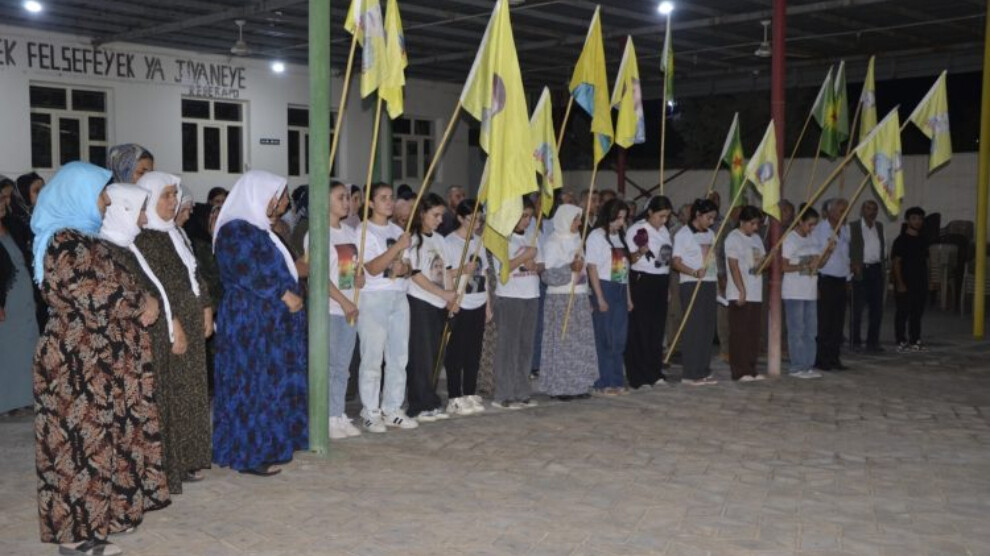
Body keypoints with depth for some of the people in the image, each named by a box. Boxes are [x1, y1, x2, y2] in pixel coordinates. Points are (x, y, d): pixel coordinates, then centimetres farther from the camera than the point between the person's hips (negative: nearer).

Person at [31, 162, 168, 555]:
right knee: (81, 441, -3)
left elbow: (112, 284, 20)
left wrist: (139, 303, 2)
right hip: (78, 362, -10)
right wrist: (142, 304, -10)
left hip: (97, 359, 10)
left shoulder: (84, 239, 15)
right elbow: (95, 295, -22)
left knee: (99, 439, 13)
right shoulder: (64, 242, -15)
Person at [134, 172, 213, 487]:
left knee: (190, 395, 13)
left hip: (191, 324, 9)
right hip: (167, 329, -9)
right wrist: (173, 324, -23)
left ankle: (186, 461, 22)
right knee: (168, 396, -5)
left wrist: (206, 310, 13)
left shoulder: (174, 233, 15)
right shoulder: (144, 238, -13)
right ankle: (165, 469, 2)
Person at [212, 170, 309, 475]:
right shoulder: (236, 230, -14)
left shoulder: (258, 229, 17)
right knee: (253, 384, -5)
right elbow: (248, 273, -21)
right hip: (250, 320, -10)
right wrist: (285, 295, -16)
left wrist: (292, 294, 7)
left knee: (270, 381, 12)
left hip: (269, 319, 10)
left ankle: (266, 446, 18)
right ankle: (250, 454, 1)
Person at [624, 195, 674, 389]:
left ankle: (655, 373, 17)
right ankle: (639, 377, 0)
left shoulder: (664, 231, 14)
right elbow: (628, 259, -10)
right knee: (640, 330, -5)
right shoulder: (636, 230, -8)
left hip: (661, 282, 7)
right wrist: (640, 252, -30)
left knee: (657, 329, 9)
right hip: (642, 281, -7)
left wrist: (668, 286, 23)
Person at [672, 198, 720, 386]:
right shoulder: (683, 234, -5)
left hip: (709, 284, 7)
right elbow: (676, 262, -10)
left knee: (708, 328, 5)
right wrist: (694, 272, -26)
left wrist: (717, 282, 14)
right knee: (693, 328, -7)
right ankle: (691, 374, -3)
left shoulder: (710, 234, 16)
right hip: (691, 285, -7)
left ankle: (704, 371, 11)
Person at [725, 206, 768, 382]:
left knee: (754, 334, 8)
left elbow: (763, 260, 21)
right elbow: (734, 266, -12)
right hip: (739, 295, -8)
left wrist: (764, 262, -4)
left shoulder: (756, 238, 17)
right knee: (739, 334, -5)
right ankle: (739, 371, -2)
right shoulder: (734, 238, -6)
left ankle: (751, 370, 15)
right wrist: (742, 291, -17)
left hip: (756, 294, 8)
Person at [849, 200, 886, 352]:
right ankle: (855, 341, 10)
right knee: (858, 307, 0)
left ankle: (873, 342, 12)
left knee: (877, 307, 5)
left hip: (876, 270, 5)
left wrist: (883, 259, 4)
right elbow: (848, 247, -6)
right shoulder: (853, 227, -2)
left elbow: (883, 246, 20)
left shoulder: (879, 227, 15)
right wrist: (854, 265, -15)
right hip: (861, 270, -5)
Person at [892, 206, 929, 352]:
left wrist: (926, 281, 12)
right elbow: (896, 263, -10)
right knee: (903, 312, -3)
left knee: (917, 312, 10)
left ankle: (915, 340, 17)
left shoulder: (923, 240, 13)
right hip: (905, 283, -6)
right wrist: (900, 283, -16)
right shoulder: (901, 240, -6)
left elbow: (925, 262, 18)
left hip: (920, 283, 6)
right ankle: (901, 341, 2)